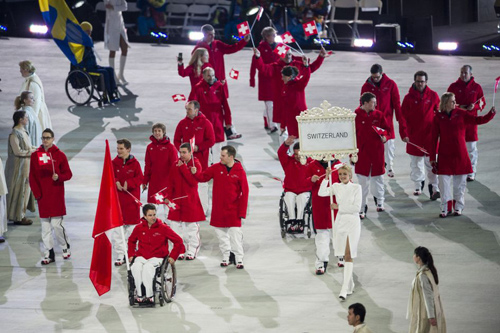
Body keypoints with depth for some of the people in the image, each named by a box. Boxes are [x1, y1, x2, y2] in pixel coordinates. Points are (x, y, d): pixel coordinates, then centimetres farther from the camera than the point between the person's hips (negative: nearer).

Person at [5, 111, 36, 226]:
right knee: (19, 191, -2)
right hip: (18, 166, -9)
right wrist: (32, 151, -15)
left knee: (25, 189, 14)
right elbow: (18, 151, -22)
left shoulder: (23, 131, 8)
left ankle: (21, 215, 22)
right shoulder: (14, 134, -20)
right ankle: (18, 217, 5)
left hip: (26, 165, 9)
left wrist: (34, 148, 1)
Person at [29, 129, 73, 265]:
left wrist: (59, 177, -19)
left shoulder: (59, 155, -1)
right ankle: (49, 253, 10)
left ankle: (65, 246, 18)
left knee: (57, 224, -5)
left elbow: (68, 174, 1)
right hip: (42, 196, 3)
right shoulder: (35, 156, 6)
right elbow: (32, 177, 7)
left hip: (56, 196, -3)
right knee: (45, 226, 4)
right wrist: (37, 193, -2)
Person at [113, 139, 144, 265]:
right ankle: (120, 255, 1)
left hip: (131, 199, -1)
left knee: (131, 227, 5)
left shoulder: (134, 163, -2)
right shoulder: (114, 163, 4)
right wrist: (116, 182, -15)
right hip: (117, 198, 2)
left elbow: (140, 178, -6)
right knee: (117, 229, -3)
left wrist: (128, 183, -20)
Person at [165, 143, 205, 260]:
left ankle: (192, 251, 7)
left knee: (192, 228, -1)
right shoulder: (176, 165, 8)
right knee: (177, 228, 2)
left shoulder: (196, 165, -3)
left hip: (191, 201, -4)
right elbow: (170, 183, 10)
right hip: (177, 200, 4)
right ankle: (180, 251, 9)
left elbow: (193, 181, -18)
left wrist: (183, 167, -18)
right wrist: (168, 197, -1)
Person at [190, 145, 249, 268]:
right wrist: (195, 173, -17)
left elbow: (244, 192, -6)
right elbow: (203, 177, 6)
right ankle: (225, 257, 21)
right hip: (218, 210, 3)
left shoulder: (240, 171, -7)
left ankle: (239, 259, 3)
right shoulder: (216, 168, 1)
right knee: (221, 235, 10)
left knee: (236, 235, -4)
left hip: (233, 211, -3)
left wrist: (242, 212, -8)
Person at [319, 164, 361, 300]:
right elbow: (321, 193, -7)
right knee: (345, 255, 12)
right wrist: (326, 177, -12)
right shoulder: (336, 187, 5)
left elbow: (357, 207, -12)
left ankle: (344, 289, -16)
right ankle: (350, 285, 25)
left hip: (352, 223, -5)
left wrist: (339, 206, -12)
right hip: (340, 221, 5)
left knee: (348, 255, -11)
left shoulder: (356, 188, -6)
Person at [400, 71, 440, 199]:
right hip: (413, 135, 1)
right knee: (416, 163, 9)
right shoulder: (409, 97, -1)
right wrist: (404, 134, -9)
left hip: (429, 134, -1)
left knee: (431, 162, -6)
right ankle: (418, 185, 25)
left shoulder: (433, 95, 1)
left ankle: (434, 188, -5)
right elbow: (403, 116, -2)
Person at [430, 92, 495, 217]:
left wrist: (491, 114, -19)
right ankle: (445, 208, 8)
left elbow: (477, 120, -2)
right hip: (444, 156, -1)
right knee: (444, 182, -2)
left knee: (460, 183, 6)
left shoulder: (461, 114, 2)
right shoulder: (438, 117, -1)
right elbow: (434, 139, 1)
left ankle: (458, 207, 19)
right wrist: (432, 158, 0)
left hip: (460, 155, 1)